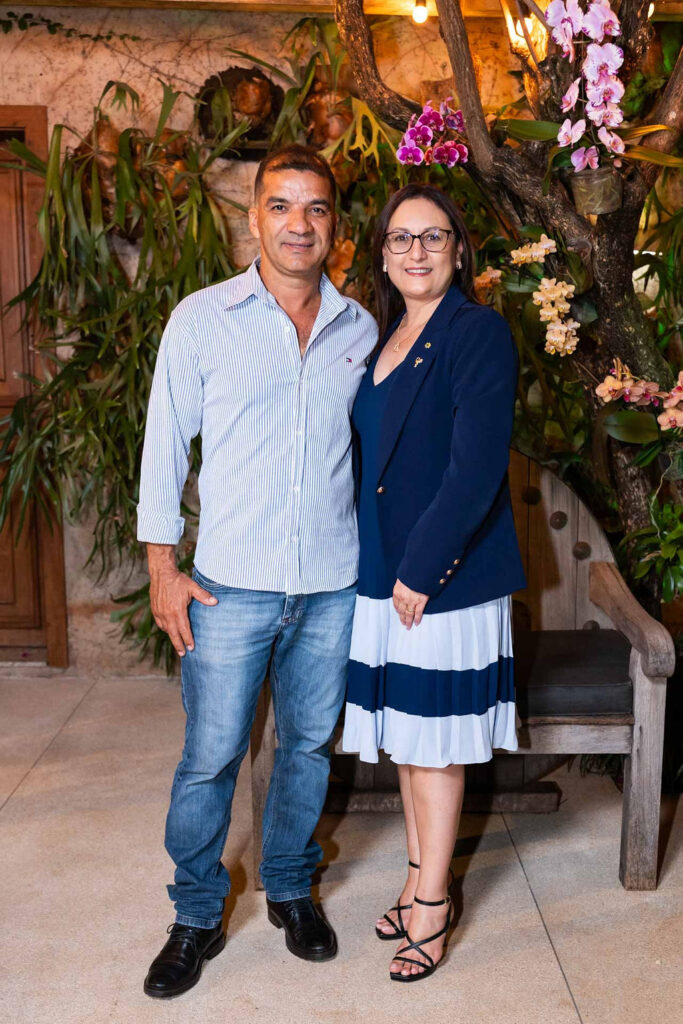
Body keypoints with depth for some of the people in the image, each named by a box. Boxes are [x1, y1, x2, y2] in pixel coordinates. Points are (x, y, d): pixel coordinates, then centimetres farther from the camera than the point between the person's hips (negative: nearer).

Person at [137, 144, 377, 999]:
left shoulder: (360, 329, 6)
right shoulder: (202, 319, -2)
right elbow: (166, 444, 0)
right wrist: (162, 567, -4)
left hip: (333, 584, 3)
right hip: (232, 583, -2)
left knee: (309, 744, 15)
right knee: (210, 757, 4)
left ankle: (291, 889, 36)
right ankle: (196, 918, 24)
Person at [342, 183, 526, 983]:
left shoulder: (478, 332, -11)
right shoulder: (382, 340, 12)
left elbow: (477, 467, -18)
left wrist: (420, 569, -18)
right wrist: (379, 566, 7)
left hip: (446, 578, -7)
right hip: (383, 573, 7)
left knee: (434, 741, 3)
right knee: (404, 733, 15)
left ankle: (432, 906, 17)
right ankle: (419, 876, 32)